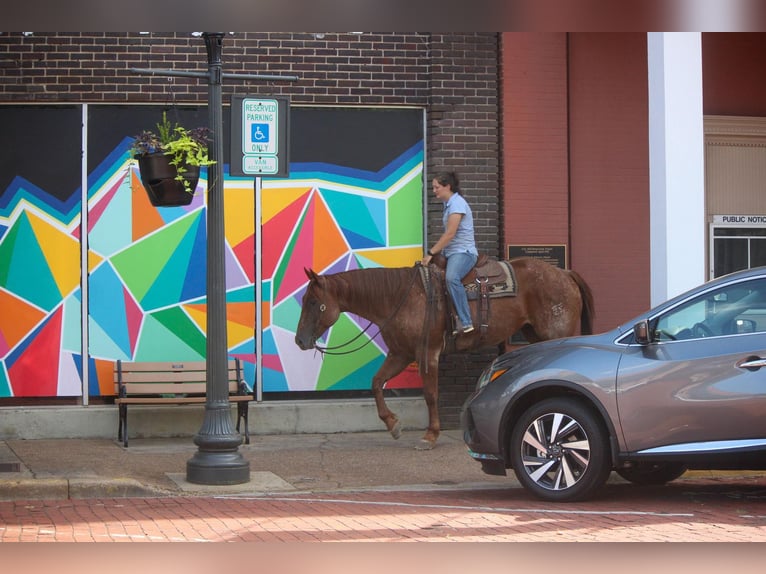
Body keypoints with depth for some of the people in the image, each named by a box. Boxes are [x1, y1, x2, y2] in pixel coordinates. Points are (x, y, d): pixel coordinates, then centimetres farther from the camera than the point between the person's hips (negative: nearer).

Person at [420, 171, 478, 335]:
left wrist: (431, 253, -18)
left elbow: (450, 234, -19)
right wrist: (434, 253, 18)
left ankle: (465, 322, -39)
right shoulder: (449, 204, 16)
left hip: (463, 252, -11)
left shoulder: (457, 203, -12)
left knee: (451, 277, -36)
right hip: (450, 253, 11)